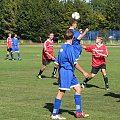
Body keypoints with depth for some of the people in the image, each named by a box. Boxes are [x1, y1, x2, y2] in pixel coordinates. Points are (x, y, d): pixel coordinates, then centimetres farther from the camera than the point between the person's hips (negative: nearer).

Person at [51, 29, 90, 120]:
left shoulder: (62, 47, 12)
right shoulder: (69, 47, -15)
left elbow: (57, 62, 15)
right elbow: (74, 63, -18)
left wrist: (60, 74, 23)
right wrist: (83, 72, -12)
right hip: (67, 71, -10)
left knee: (78, 88, 11)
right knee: (61, 92, -4)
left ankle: (79, 112, 14)